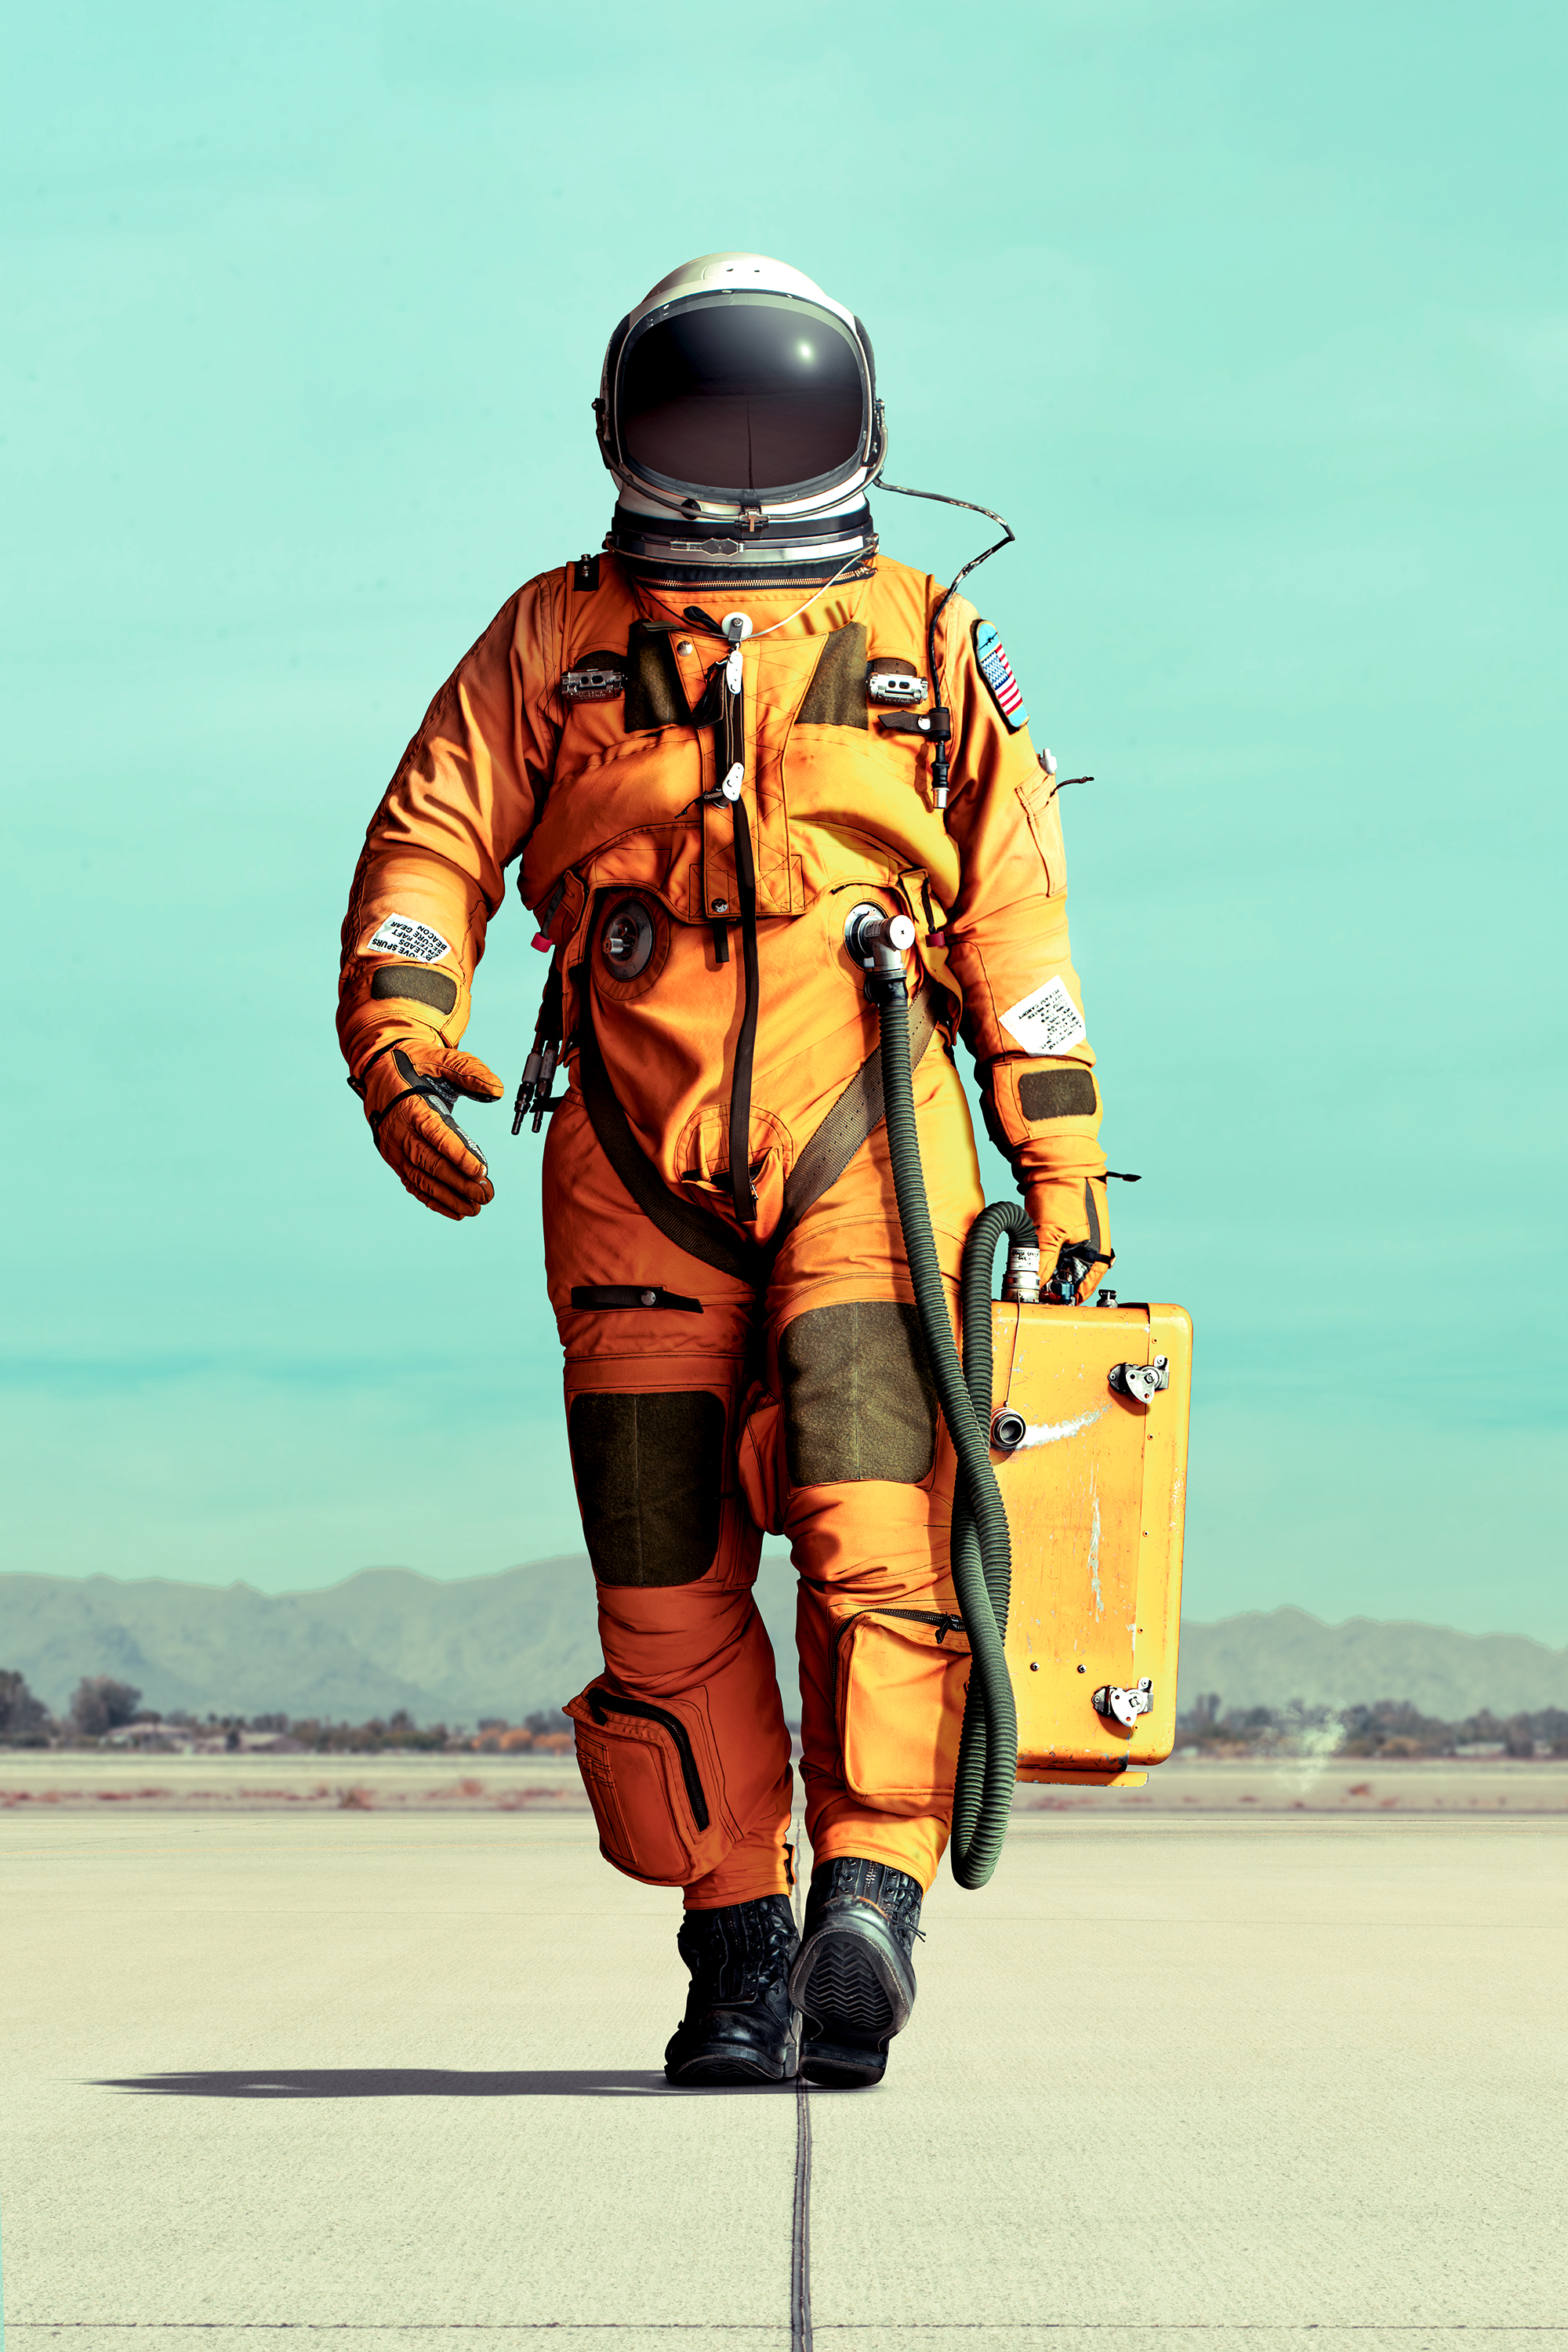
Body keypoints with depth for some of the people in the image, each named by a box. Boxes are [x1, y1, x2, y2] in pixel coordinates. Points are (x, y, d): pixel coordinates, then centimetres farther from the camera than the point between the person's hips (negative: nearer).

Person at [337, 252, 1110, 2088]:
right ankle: (737, 1941, 9)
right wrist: (401, 1040, -12)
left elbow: (1015, 915, 16)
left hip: (864, 1142, -1)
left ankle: (870, 1901, -19)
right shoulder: (555, 638, 16)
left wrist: (1062, 1160, 10)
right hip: (634, 1162, 1)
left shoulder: (932, 649, 16)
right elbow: (432, 838, 7)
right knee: (666, 1577, 0)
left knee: (873, 1517, -19)